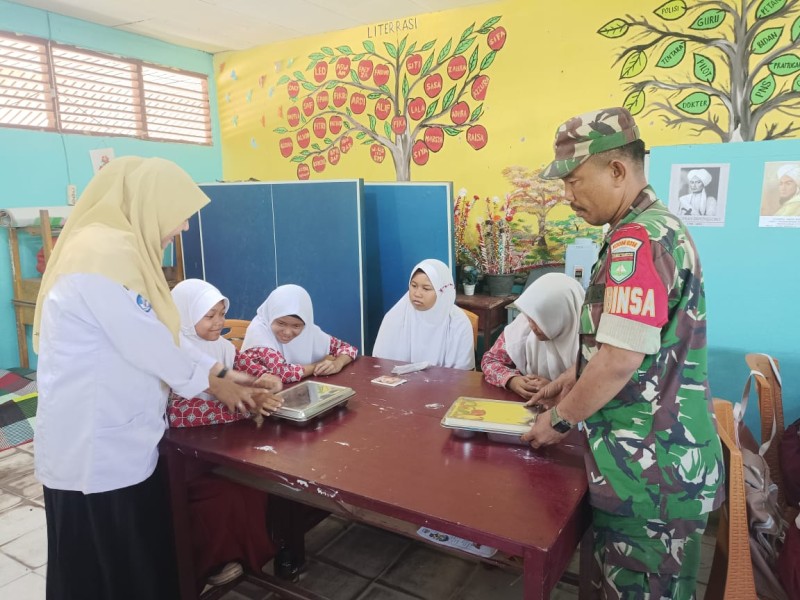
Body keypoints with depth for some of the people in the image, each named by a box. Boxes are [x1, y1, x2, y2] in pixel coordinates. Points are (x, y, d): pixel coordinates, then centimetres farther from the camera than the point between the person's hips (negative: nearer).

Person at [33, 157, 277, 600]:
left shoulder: (119, 248, 11)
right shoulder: (106, 252, -22)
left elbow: (152, 339, 14)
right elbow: (147, 346, -21)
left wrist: (218, 371, 8)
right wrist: (211, 382, -5)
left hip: (111, 442, 10)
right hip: (97, 451, -10)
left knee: (140, 563, 22)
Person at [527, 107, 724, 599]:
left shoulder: (636, 240, -21)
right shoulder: (660, 227, 12)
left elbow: (621, 359, -25)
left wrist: (561, 419, -11)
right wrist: (575, 378, 16)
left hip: (647, 467, -10)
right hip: (667, 457, 10)